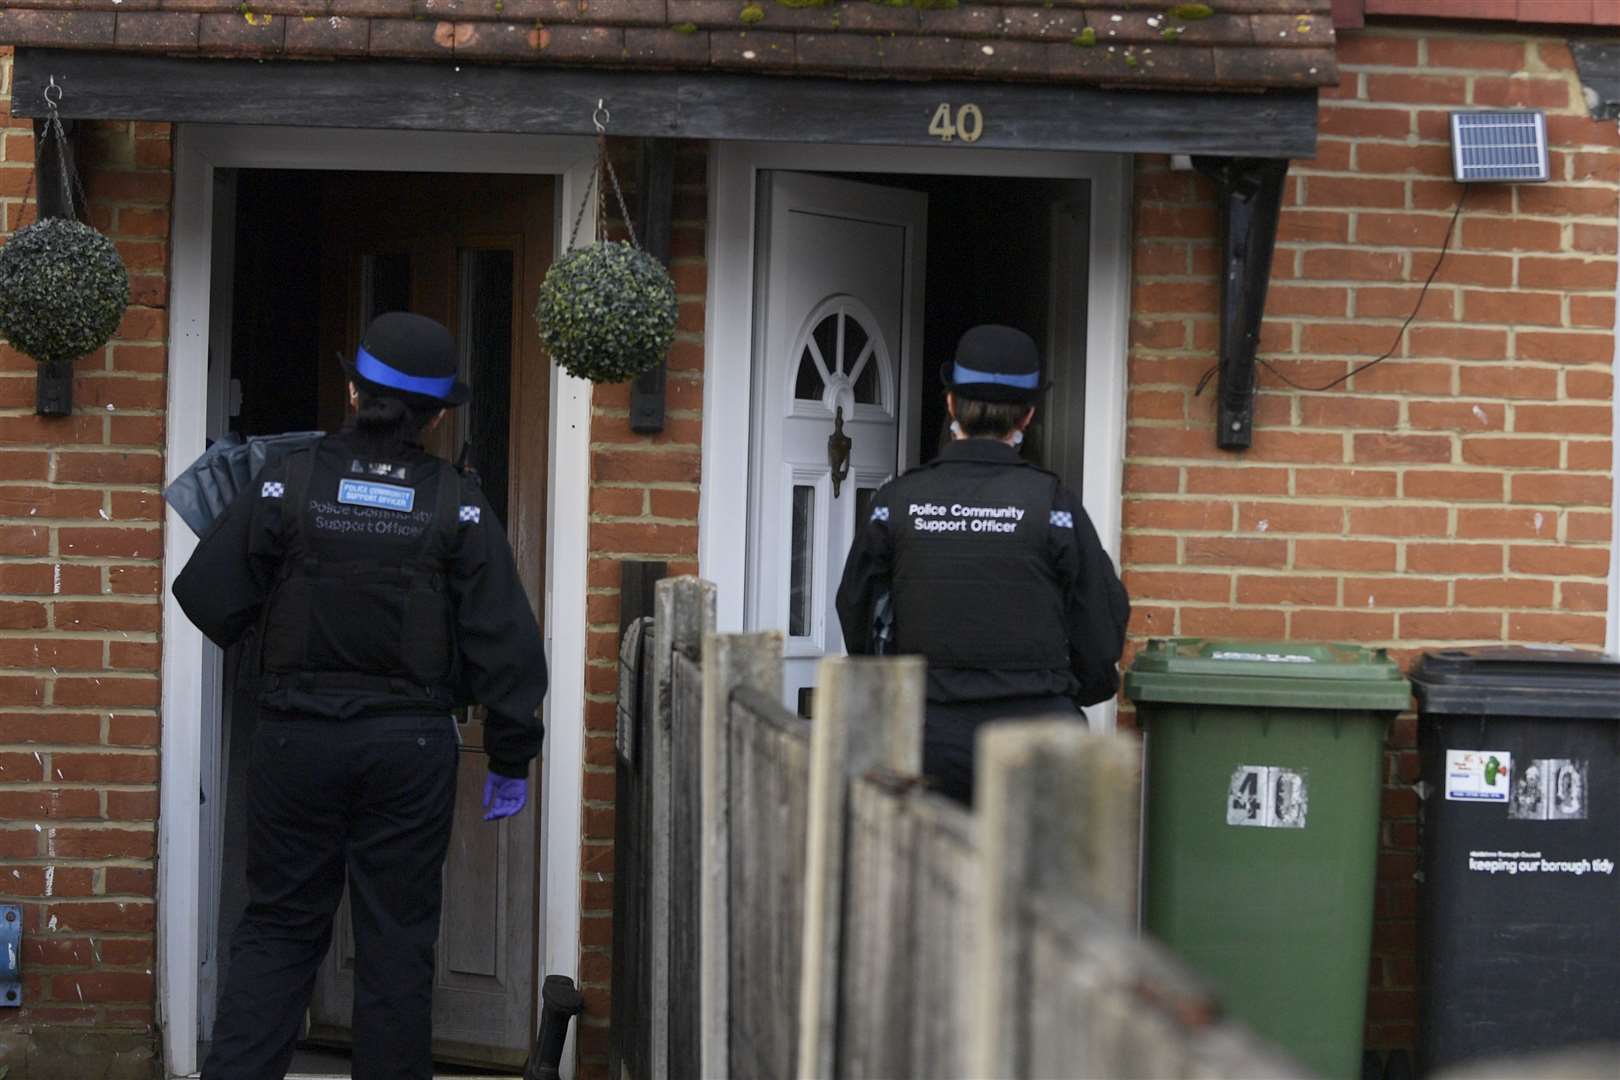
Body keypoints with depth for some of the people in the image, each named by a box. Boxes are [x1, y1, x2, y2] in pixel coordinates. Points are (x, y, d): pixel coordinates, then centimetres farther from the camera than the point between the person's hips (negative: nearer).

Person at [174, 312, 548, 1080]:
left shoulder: (288, 483, -5)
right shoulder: (458, 506, -4)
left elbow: (208, 599, -3)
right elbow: (504, 643, -4)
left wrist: (263, 642, 19)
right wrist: (510, 761, 5)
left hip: (297, 740, 0)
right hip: (412, 748, 0)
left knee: (278, 927, 10)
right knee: (396, 940, 7)